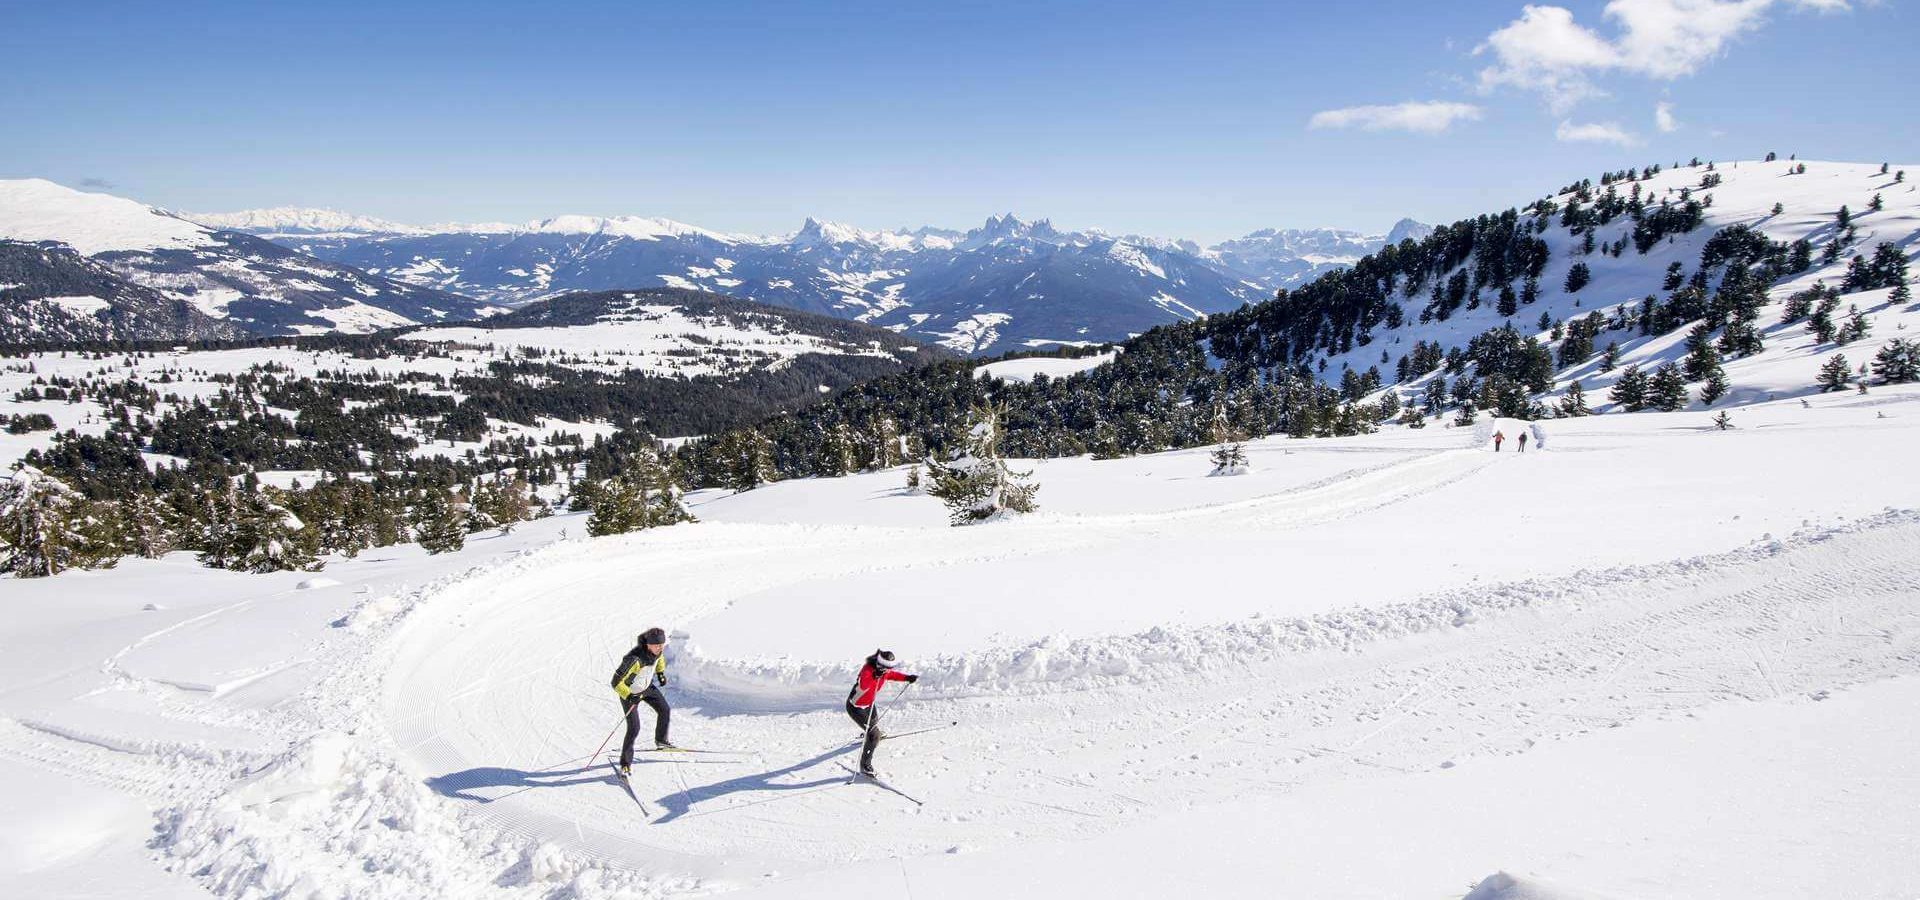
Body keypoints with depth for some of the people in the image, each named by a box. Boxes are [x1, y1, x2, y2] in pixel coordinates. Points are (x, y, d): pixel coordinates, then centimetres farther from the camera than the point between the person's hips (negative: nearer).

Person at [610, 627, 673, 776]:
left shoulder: (657, 650, -19)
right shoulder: (635, 659, -40)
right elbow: (616, 683, -36)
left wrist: (660, 672, 4)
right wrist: (629, 697, -42)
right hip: (629, 692, -7)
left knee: (665, 711, 12)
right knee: (634, 728, -12)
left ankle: (661, 741, 38)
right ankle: (626, 763, 4)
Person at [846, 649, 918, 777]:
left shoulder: (884, 670, -10)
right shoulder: (868, 669, -34)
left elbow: (893, 675, 10)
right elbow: (863, 685, -51)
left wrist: (907, 678, -3)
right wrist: (874, 677, -66)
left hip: (869, 704, 9)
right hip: (855, 707, -9)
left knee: (875, 719, 37)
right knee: (874, 735, -15)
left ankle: (875, 732, 72)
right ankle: (865, 766, -5)